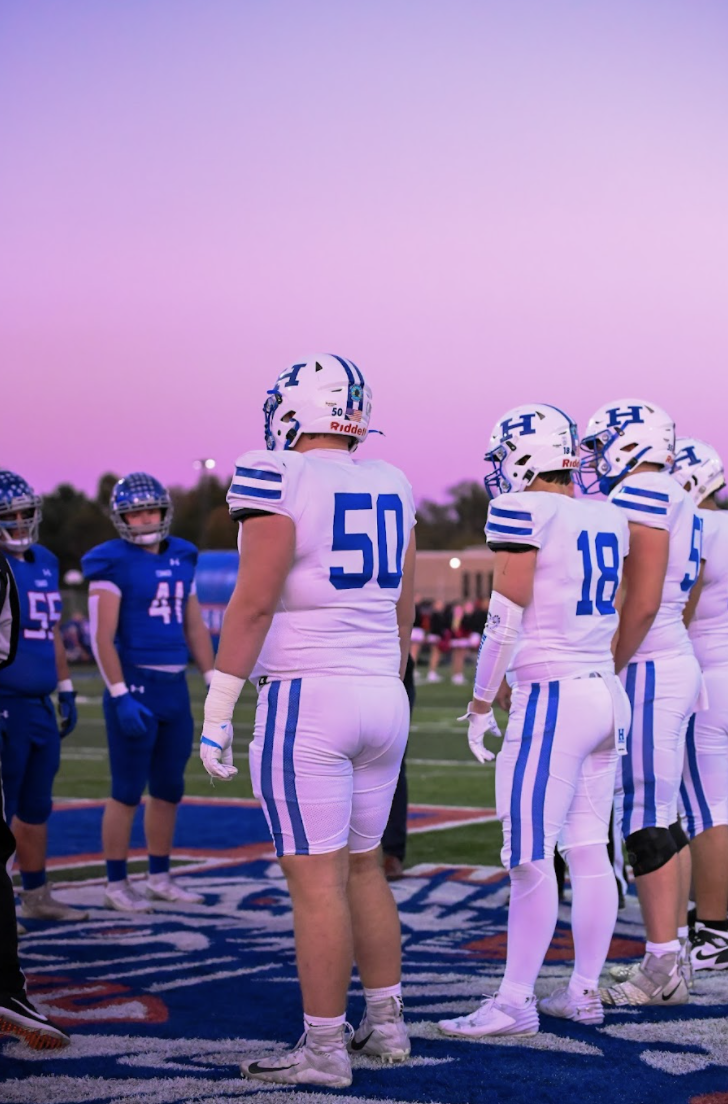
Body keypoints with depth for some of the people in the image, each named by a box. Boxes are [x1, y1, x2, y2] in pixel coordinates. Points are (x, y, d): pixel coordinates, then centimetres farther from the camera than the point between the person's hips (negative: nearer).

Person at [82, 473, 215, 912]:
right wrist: (120, 698, -19)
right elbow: (102, 637, -13)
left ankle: (160, 879, 23)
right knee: (128, 792, -1)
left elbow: (195, 629, 16)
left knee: (170, 790, 12)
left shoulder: (181, 559, 11)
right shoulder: (113, 564, -9)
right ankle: (117, 884, 8)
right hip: (134, 686, -6)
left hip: (175, 687, 7)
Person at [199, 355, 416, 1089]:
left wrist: (217, 709, -10)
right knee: (361, 867, 17)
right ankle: (386, 1026, 23)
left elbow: (254, 601, -14)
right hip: (381, 698, 7)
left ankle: (324, 1050, 1)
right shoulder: (390, 487, 10)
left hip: (306, 698, -7)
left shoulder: (278, 480, -10)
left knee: (316, 878, -3)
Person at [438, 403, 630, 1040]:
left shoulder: (524, 514, -11)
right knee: (590, 851, 11)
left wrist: (481, 705, -3)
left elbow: (506, 620, -11)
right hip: (605, 692, 8)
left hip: (550, 697, -8)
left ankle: (515, 1002, -1)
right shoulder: (608, 519, 11)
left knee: (531, 857, -4)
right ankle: (585, 992, 17)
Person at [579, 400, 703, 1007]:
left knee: (647, 823, -7)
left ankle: (663, 970, -4)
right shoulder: (680, 507, 16)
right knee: (662, 820, 13)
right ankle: (675, 954, 18)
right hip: (678, 664, 10)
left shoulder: (641, 496, -13)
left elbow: (642, 604, -19)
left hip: (646, 671, -10)